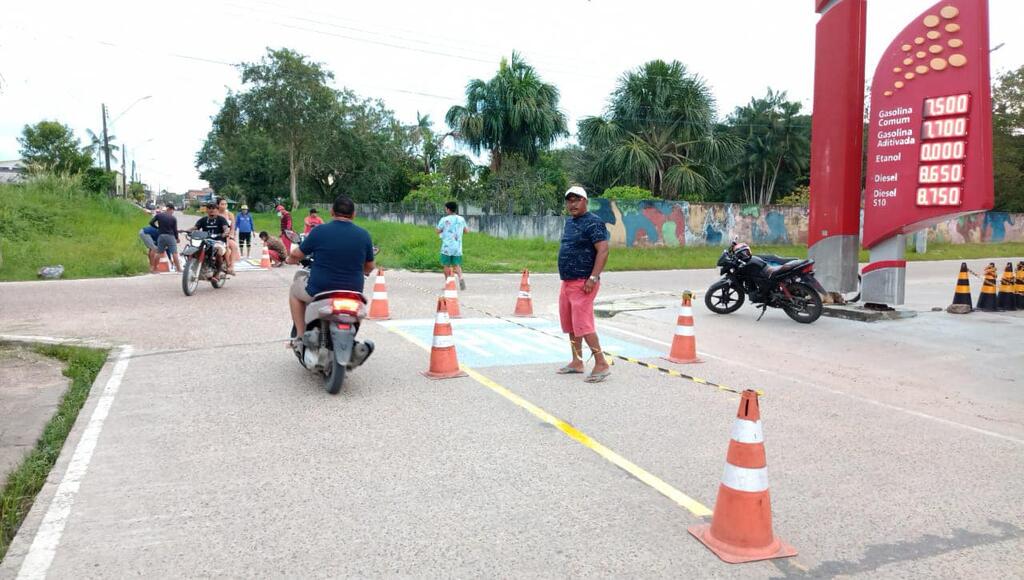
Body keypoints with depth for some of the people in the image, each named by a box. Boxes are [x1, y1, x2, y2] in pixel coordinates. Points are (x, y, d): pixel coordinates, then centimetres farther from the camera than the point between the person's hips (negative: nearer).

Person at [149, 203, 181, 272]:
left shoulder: (158, 215, 1)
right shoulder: (173, 218, -2)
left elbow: (151, 222, -2)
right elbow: (175, 230, 1)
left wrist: (157, 227, 16)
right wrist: (177, 238, 15)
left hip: (161, 236, 2)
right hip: (171, 236, -2)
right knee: (174, 253, -2)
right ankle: (178, 268, -2)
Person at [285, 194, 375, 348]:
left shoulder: (319, 231, -9)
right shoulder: (364, 235, -2)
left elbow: (296, 256, 2)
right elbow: (369, 267, 8)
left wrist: (291, 259, 26)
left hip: (319, 291, -2)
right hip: (353, 295, 3)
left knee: (295, 289, 29)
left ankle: (300, 337, 21)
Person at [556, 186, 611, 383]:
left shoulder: (593, 223, -13)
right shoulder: (569, 222, 15)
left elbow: (603, 251, -20)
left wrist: (593, 278, -25)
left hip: (583, 283, -9)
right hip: (567, 282, 10)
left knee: (583, 324, -13)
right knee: (570, 324, 14)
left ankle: (601, 364, -6)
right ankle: (577, 363, 24)